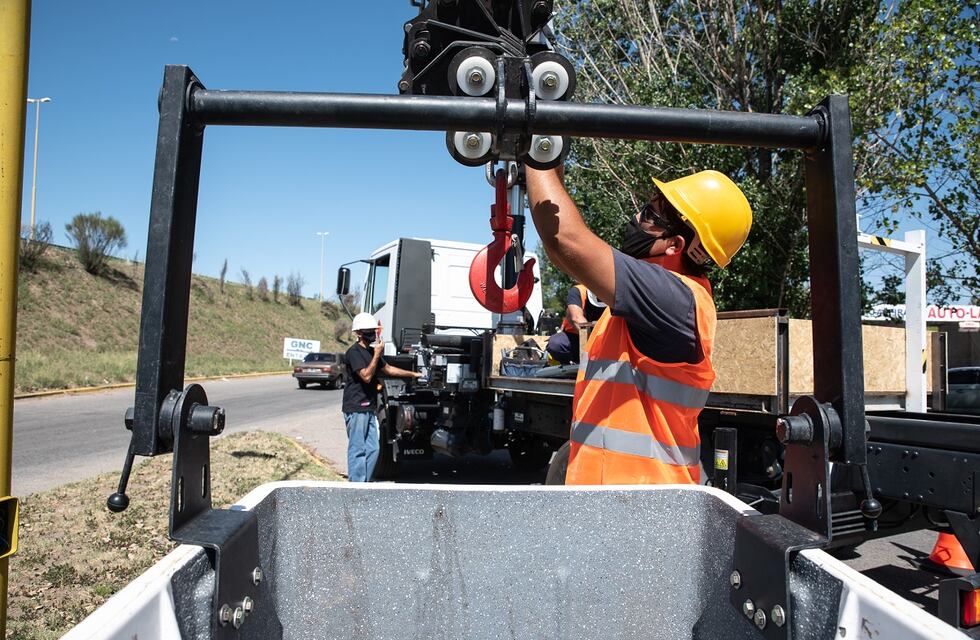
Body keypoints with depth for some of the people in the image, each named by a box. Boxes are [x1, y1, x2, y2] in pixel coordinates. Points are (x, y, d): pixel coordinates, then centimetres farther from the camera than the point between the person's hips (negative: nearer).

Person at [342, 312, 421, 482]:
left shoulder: (371, 351, 17)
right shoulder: (354, 352, -11)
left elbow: (387, 369, 27)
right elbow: (366, 376, -20)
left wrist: (413, 374, 27)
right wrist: (377, 354, -19)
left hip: (369, 408, 9)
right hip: (356, 408, -9)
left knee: (373, 449, 10)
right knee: (357, 449, -6)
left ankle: (364, 482, 17)